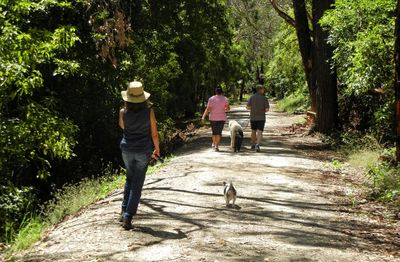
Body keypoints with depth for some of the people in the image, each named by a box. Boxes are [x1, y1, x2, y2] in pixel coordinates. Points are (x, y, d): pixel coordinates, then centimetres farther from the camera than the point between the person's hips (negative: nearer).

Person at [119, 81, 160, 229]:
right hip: (143, 150, -2)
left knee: (129, 179, 24)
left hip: (127, 149, 2)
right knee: (137, 183, 4)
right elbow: (154, 134, -5)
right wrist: (157, 149, 10)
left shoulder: (123, 112, -9)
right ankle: (128, 217, -1)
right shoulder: (149, 111, -12)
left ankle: (124, 211, 22)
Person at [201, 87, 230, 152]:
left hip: (213, 118, 1)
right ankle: (217, 146, -10)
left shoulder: (211, 99, -3)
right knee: (219, 132, -1)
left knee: (214, 131, 18)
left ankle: (214, 144, 29)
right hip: (221, 118, -1)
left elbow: (208, 109, -9)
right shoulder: (225, 99, -2)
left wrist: (203, 116, -6)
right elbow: (228, 108, -4)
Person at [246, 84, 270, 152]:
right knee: (259, 132, -5)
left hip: (253, 117, 2)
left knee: (253, 131, 21)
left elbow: (248, 107, -6)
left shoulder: (252, 97, -3)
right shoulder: (264, 98, -6)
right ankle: (257, 145, -26)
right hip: (261, 118, -2)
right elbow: (267, 109, -8)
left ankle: (253, 144, 34)